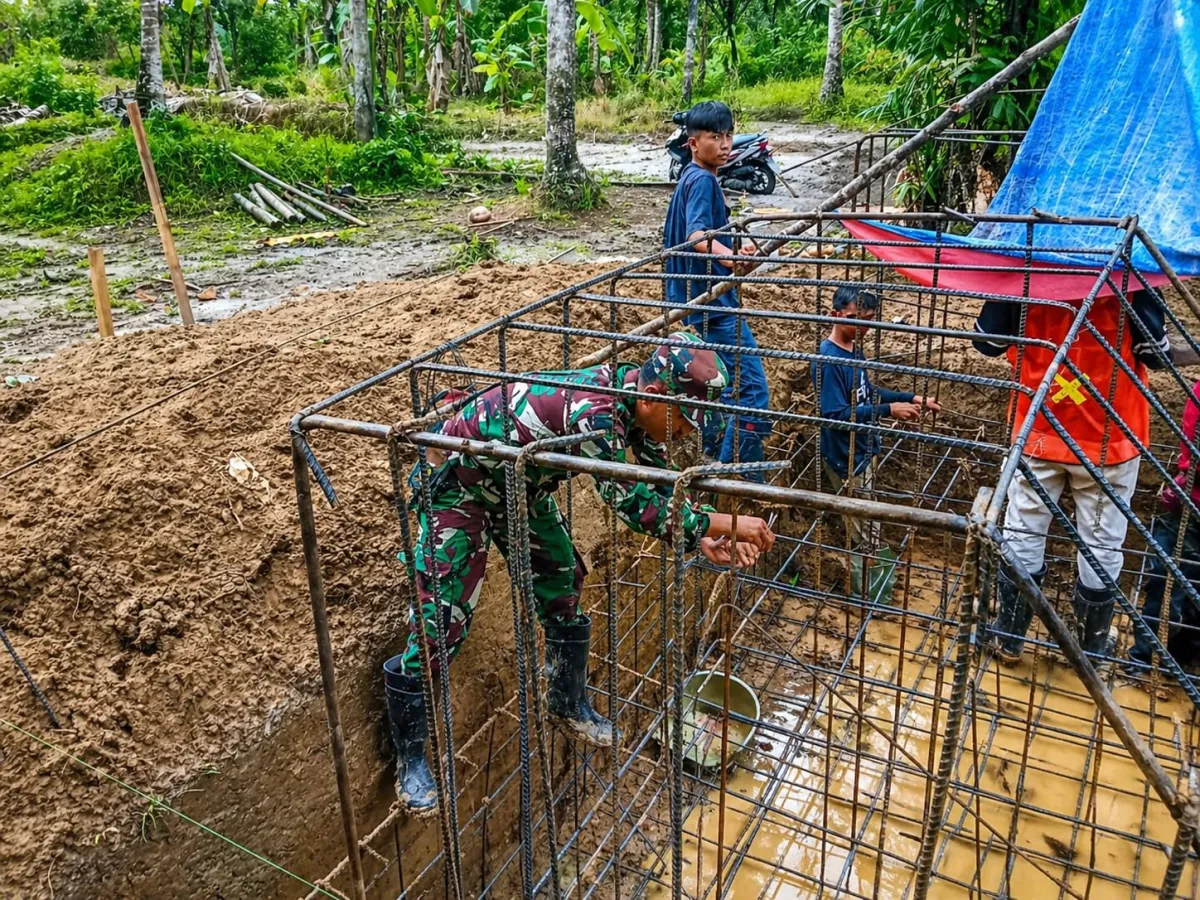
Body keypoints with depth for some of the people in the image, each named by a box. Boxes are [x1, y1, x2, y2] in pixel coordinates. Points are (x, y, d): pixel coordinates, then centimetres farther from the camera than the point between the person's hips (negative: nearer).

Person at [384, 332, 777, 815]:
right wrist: (724, 523, -38)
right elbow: (630, 501, -41)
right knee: (442, 616, -8)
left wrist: (705, 537, -13)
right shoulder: (593, 408, -37)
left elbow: (659, 483, 1)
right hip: (458, 481, -9)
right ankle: (410, 761, 7)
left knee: (562, 581, 12)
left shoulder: (634, 394, -10)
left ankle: (568, 703, 33)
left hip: (517, 482, 9)